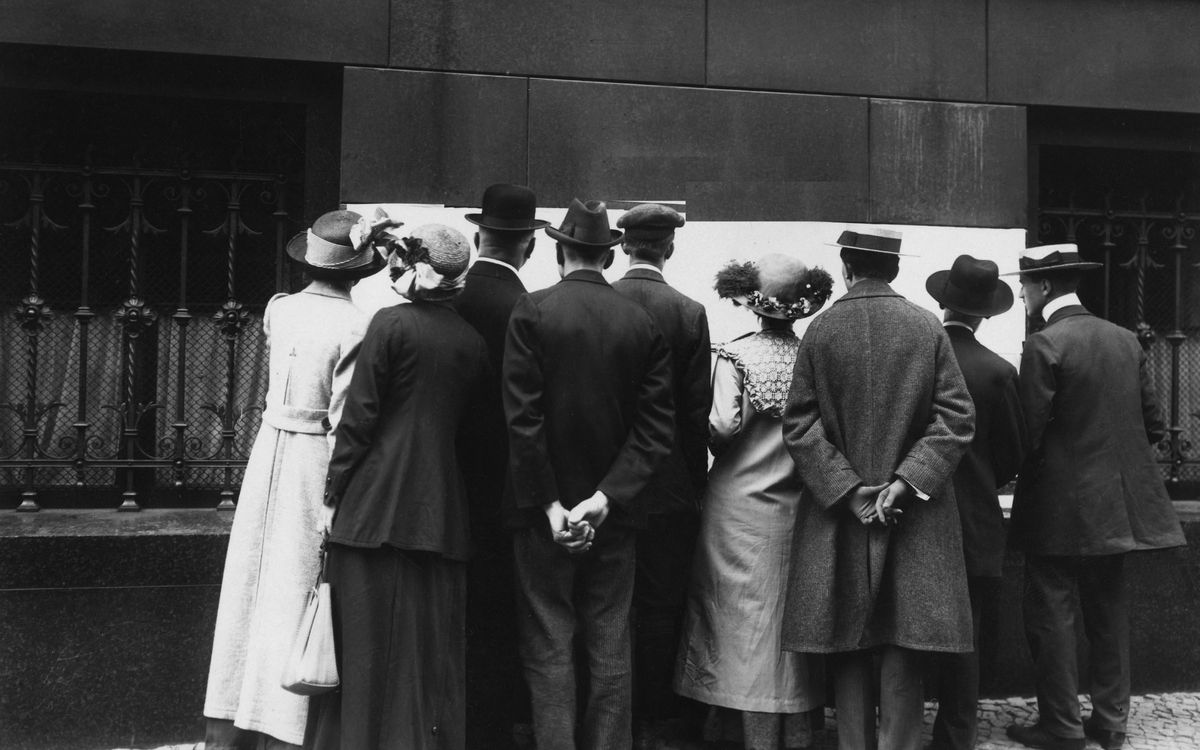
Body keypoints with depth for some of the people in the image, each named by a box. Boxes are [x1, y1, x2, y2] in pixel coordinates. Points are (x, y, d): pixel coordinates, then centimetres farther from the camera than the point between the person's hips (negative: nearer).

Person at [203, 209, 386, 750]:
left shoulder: (277, 310, 2)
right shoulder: (356, 329, -15)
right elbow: (344, 424, -16)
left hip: (269, 452, 6)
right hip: (315, 464, -6)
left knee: (251, 586, 14)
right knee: (298, 596, 3)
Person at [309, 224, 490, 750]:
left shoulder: (391, 323, -8)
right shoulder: (473, 342, 6)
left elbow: (358, 416, -9)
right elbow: (464, 424, 9)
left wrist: (334, 491, -3)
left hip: (377, 504, -4)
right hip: (441, 510, 4)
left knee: (371, 642, 5)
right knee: (432, 644, 12)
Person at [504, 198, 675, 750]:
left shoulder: (531, 312, -8)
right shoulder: (643, 323, -1)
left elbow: (522, 416, -13)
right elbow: (657, 426, -6)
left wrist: (548, 504, -10)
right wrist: (605, 497, -9)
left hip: (546, 508, -3)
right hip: (615, 516, 3)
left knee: (549, 648, 5)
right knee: (610, 648, 12)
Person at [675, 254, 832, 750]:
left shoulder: (735, 355, -10)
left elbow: (725, 425, -17)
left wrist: (706, 437, 3)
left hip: (742, 507, -3)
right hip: (800, 506, 3)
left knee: (749, 621, 4)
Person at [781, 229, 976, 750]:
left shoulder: (819, 330, -3)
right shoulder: (929, 328, -1)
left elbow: (799, 424, -7)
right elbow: (956, 417, -6)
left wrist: (847, 489, -8)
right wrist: (906, 480, -8)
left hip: (837, 510, 0)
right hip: (916, 513, 0)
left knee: (847, 648, 8)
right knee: (902, 648, 5)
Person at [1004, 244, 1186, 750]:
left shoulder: (1044, 346, -15)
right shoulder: (1126, 340, 6)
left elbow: (1030, 431, -16)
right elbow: (1153, 425, 8)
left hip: (1060, 506, -7)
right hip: (1117, 501, 7)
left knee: (1052, 613, 3)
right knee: (1108, 612, 15)